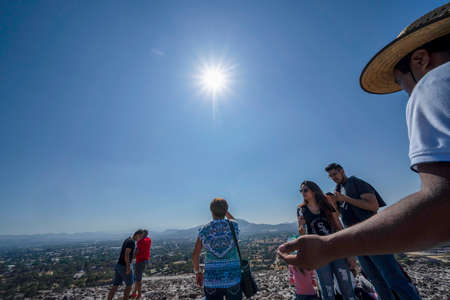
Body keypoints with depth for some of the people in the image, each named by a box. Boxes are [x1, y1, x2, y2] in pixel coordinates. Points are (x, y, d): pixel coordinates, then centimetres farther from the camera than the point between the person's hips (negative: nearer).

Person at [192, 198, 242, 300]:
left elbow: (195, 256, 1)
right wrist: (225, 210, 25)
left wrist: (197, 272, 16)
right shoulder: (233, 225, -8)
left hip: (211, 280, 1)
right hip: (233, 278, 0)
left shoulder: (204, 230, -7)